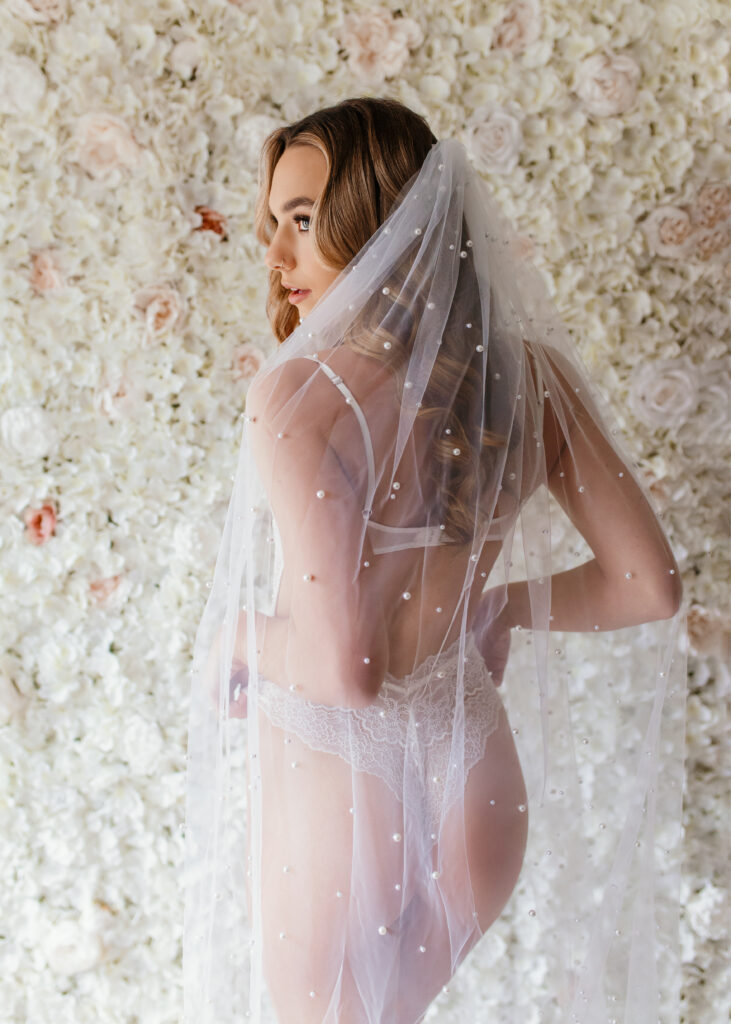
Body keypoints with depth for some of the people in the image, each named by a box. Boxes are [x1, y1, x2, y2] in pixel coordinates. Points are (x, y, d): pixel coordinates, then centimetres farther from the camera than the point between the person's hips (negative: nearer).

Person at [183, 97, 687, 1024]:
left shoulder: (301, 393, -21)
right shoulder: (531, 376, -4)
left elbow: (346, 667, -27)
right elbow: (648, 587, 0)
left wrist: (238, 637, -7)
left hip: (344, 805, -5)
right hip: (480, 792, 6)